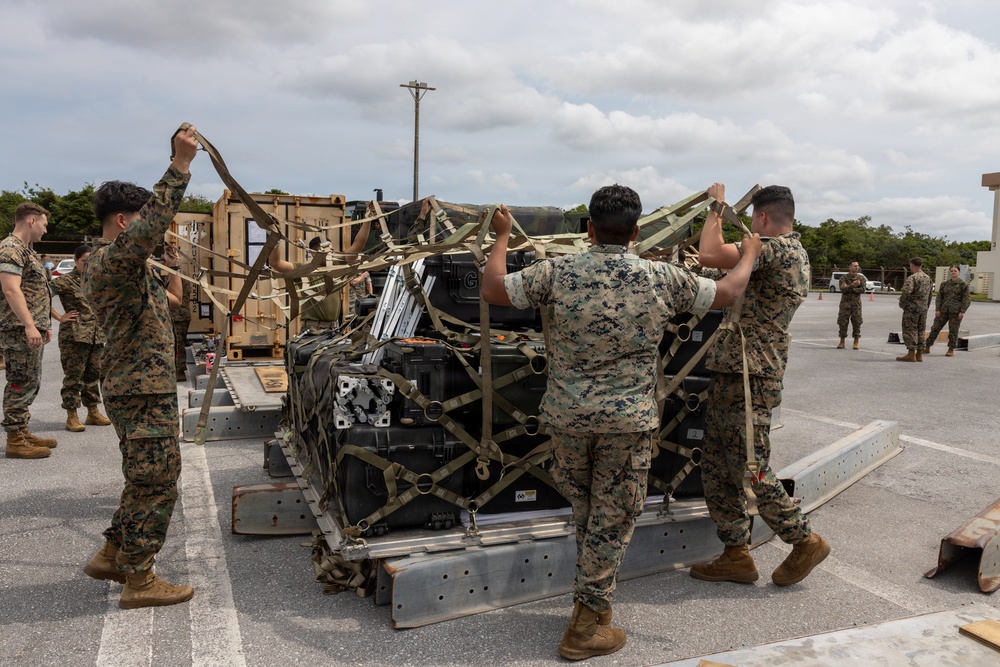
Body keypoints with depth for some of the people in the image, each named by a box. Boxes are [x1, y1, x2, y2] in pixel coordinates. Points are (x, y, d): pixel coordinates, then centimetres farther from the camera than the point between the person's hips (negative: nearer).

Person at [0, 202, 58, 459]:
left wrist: (43, 325, 24)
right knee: (22, 383, -7)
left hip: (30, 329, 10)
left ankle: (23, 432, 23)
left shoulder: (25, 250, 20)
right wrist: (29, 325, -26)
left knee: (28, 383, 15)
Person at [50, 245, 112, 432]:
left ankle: (93, 412, 23)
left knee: (93, 374, 13)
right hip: (74, 335, -7)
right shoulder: (64, 281, -6)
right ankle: (72, 417, 3)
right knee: (73, 375, -3)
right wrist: (60, 318, -13)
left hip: (96, 335, 7)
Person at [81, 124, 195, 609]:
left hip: (134, 389, 11)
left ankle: (111, 555, 33)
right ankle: (139, 581, 8)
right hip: (144, 392, -11)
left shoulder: (105, 264, 17)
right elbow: (154, 222, -35)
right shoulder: (114, 260, -17)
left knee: (146, 480, 21)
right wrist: (180, 164, -36)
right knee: (155, 483, -2)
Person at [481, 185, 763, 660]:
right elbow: (727, 292, 8)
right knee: (612, 519, 10)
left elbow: (493, 290, 0)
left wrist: (502, 236, 15)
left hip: (567, 415, 2)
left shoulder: (558, 273, -8)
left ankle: (590, 599, 40)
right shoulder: (662, 279, -6)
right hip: (629, 420, -1)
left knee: (583, 509, 22)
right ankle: (587, 626, 20)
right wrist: (750, 254, 29)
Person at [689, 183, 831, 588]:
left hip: (749, 378, -11)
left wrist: (717, 207, -7)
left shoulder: (778, 248, -13)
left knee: (751, 470, -4)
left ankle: (805, 542, 14)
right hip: (731, 374, 11)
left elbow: (709, 255, -22)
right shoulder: (794, 253, 21)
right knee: (717, 468, 11)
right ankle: (736, 555, 18)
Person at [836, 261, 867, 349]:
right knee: (842, 323, 0)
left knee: (857, 323, -1)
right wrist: (853, 285, -24)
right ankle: (842, 342, 10)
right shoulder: (843, 277, 1)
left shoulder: (861, 278, 4)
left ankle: (856, 342, 7)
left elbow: (862, 289, -11)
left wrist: (848, 288, -14)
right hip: (845, 303, -1)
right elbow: (843, 289, -13)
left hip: (856, 303, 1)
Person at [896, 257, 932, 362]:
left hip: (912, 308, -7)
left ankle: (911, 354, -5)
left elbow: (906, 292, -25)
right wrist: (926, 305, 19)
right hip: (923, 308, 7)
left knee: (910, 330, -2)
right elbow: (930, 293, 14)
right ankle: (919, 354, 15)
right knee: (921, 331, 12)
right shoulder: (928, 278, 12)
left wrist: (902, 303, -11)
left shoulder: (912, 278, -14)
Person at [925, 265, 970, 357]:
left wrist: (962, 311, -12)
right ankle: (927, 347, 6)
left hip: (955, 311, -3)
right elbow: (939, 297, 10)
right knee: (935, 328, 1)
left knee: (953, 330, -1)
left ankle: (951, 350, 8)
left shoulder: (963, 284, 1)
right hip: (943, 310, 3)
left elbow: (966, 300, -2)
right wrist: (937, 309, 0)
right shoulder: (944, 284, 11)